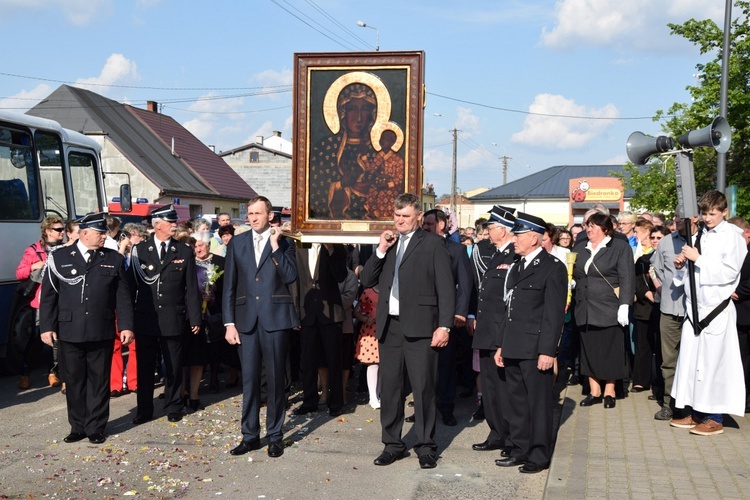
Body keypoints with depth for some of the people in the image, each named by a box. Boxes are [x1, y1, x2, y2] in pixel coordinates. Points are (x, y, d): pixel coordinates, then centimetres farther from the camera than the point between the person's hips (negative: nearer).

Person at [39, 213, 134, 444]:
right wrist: (47, 326, -2)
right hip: (69, 332, 0)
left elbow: (123, 296, 5)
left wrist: (126, 325, -2)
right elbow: (48, 295, 4)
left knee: (99, 382, 6)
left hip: (102, 333, 0)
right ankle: (78, 427, 21)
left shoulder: (114, 259, 6)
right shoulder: (59, 257, 3)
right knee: (74, 381, 8)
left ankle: (96, 428, 16)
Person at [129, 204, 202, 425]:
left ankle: (173, 407, 22)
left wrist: (194, 318, 0)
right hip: (145, 320, 0)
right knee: (144, 366, 7)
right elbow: (131, 285, 4)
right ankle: (144, 410, 19)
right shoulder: (139, 250, 3)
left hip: (173, 320, 0)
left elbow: (191, 288, 3)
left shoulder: (185, 251, 3)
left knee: (173, 367, 8)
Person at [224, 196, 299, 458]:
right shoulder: (237, 243, 9)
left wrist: (275, 246, -13)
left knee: (275, 380, 5)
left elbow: (290, 276, -11)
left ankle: (275, 436, 15)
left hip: (275, 319, -2)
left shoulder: (284, 244, 4)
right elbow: (229, 286, 7)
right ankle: (250, 436, 17)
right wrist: (229, 323, 1)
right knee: (249, 380, 6)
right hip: (246, 320, 2)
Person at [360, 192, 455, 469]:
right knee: (389, 387, 10)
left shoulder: (432, 244, 0)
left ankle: (425, 447, 11)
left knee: (423, 388, -1)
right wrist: (380, 251, -1)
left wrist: (444, 326, -12)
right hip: (389, 325, 5)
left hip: (419, 326, -5)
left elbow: (445, 287, -4)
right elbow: (366, 281, 12)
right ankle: (392, 444, 21)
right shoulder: (387, 244, 16)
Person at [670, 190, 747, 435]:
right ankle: (696, 413, 20)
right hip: (694, 307, 6)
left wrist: (698, 259, -17)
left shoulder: (732, 236, -5)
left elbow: (729, 272, -15)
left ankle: (715, 418, 9)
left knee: (714, 363, -1)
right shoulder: (698, 236, 12)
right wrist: (681, 265, 0)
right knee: (690, 360, 9)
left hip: (717, 308, -6)